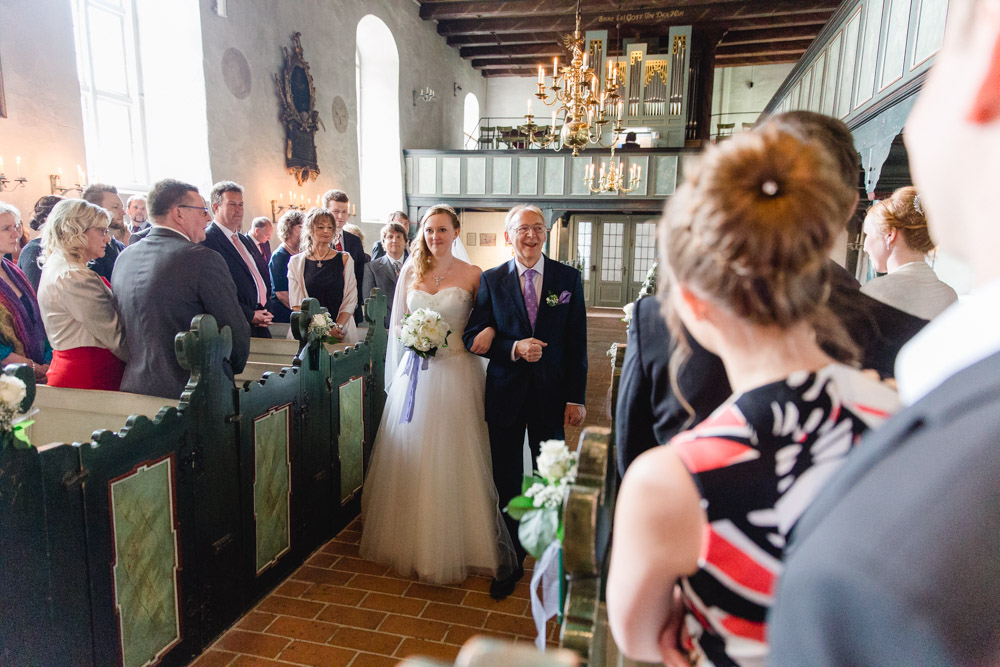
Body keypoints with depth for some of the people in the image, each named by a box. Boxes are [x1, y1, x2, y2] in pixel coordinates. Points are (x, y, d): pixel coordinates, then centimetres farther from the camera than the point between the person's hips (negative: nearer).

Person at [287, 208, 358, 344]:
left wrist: (337, 327, -13)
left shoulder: (344, 259, 7)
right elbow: (296, 304, 1)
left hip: (341, 331, 0)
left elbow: (351, 299, 2)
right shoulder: (296, 262, 6)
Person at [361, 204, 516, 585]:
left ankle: (453, 546, 17)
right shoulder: (411, 272, 8)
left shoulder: (471, 275, -1)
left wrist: (488, 331, -18)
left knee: (452, 460, 1)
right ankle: (409, 539, 27)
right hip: (415, 372, 3)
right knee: (409, 457, 9)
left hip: (456, 373, -3)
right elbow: (397, 322, 13)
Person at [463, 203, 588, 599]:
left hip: (552, 394, 0)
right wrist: (514, 349, -20)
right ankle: (511, 562, 28)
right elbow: (474, 337, -3)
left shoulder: (568, 278, 0)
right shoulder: (492, 280, 0)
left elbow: (577, 342, -1)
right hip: (506, 395, 0)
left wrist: (576, 397, -4)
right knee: (507, 483, 11)